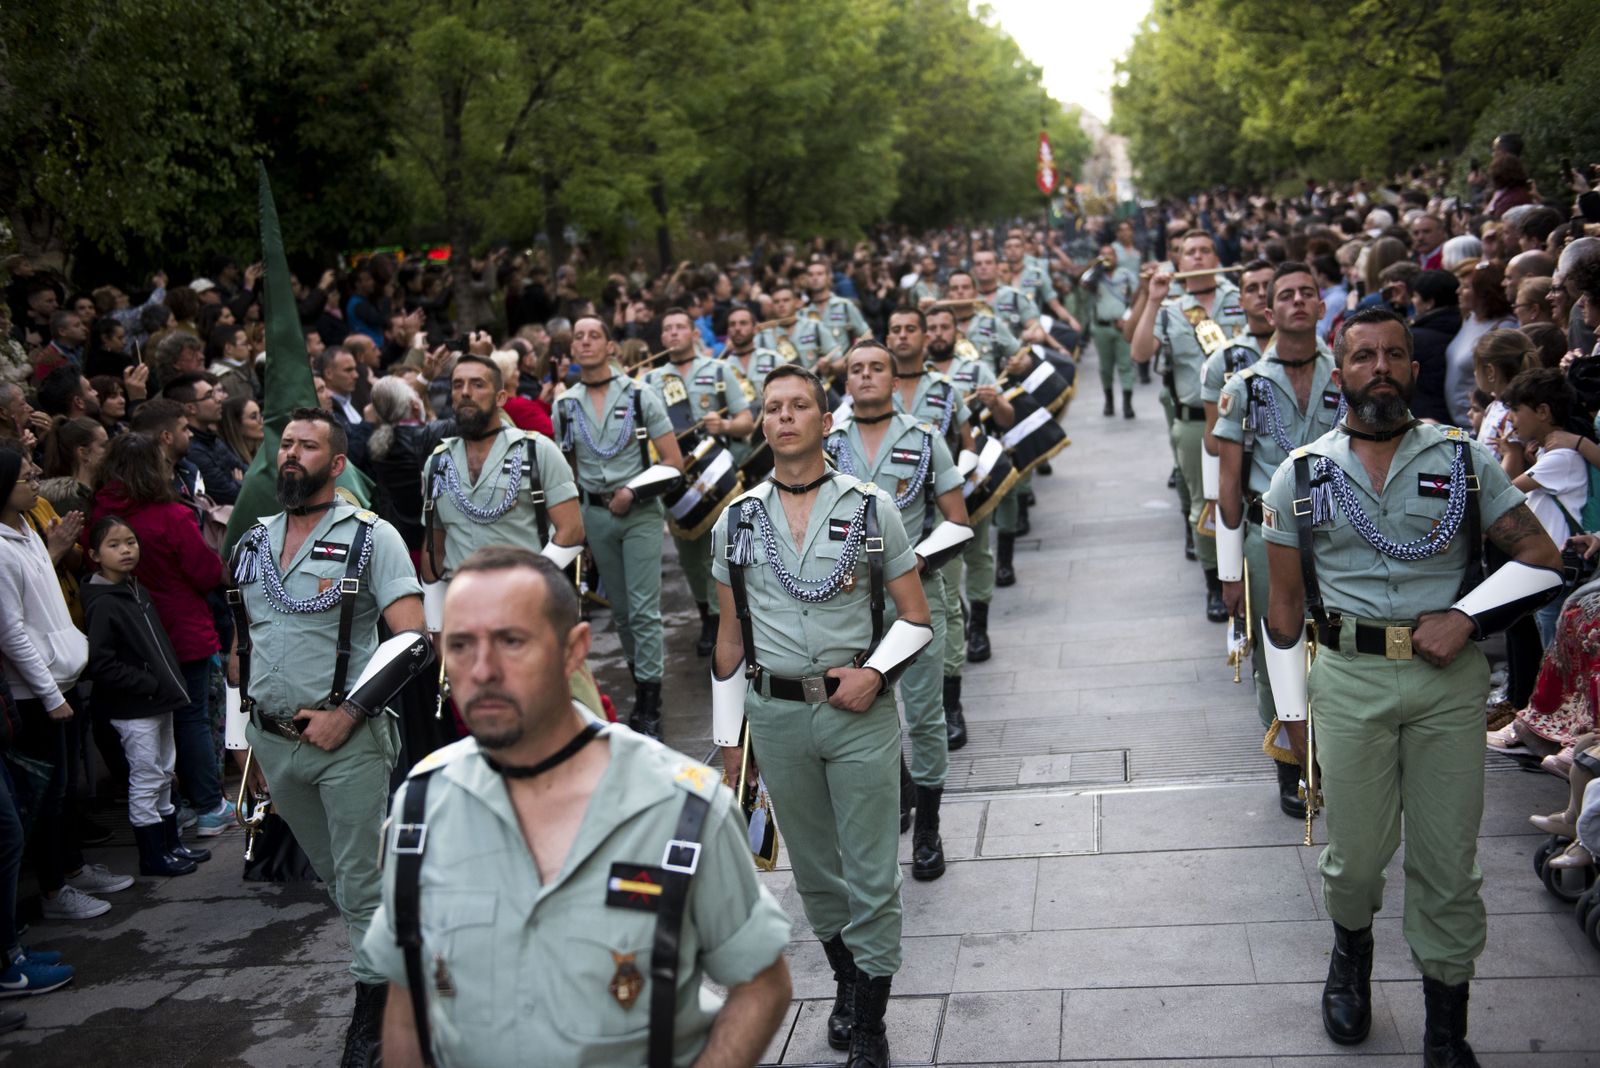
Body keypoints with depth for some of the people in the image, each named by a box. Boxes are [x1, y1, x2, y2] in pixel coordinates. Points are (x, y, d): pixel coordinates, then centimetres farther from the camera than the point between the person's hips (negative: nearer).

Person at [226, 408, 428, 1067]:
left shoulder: (369, 537, -7)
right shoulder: (252, 544, 11)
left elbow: (412, 639, -15)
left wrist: (348, 713, -19)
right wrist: (248, 738, 15)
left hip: (348, 741, -6)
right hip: (272, 742, 6)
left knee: (361, 885, 1)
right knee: (332, 875, 18)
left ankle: (373, 1002, 17)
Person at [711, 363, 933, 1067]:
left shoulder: (872, 508, -1)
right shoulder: (737, 520, 5)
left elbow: (916, 617, 3)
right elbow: (731, 635, 10)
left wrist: (876, 672, -14)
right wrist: (728, 738, 9)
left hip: (860, 710, -2)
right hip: (775, 714, 2)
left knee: (872, 874, 1)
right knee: (814, 868, 15)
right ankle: (846, 981, 36)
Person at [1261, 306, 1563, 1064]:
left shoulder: (1465, 459, 4)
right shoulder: (1302, 475, 5)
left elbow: (1542, 557, 2)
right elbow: (1284, 602, 8)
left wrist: (1466, 616, -12)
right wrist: (1292, 711, 6)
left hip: (1449, 677, 0)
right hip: (1350, 676, 0)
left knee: (1447, 861, 6)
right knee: (1356, 852, 7)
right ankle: (1351, 953, 40)